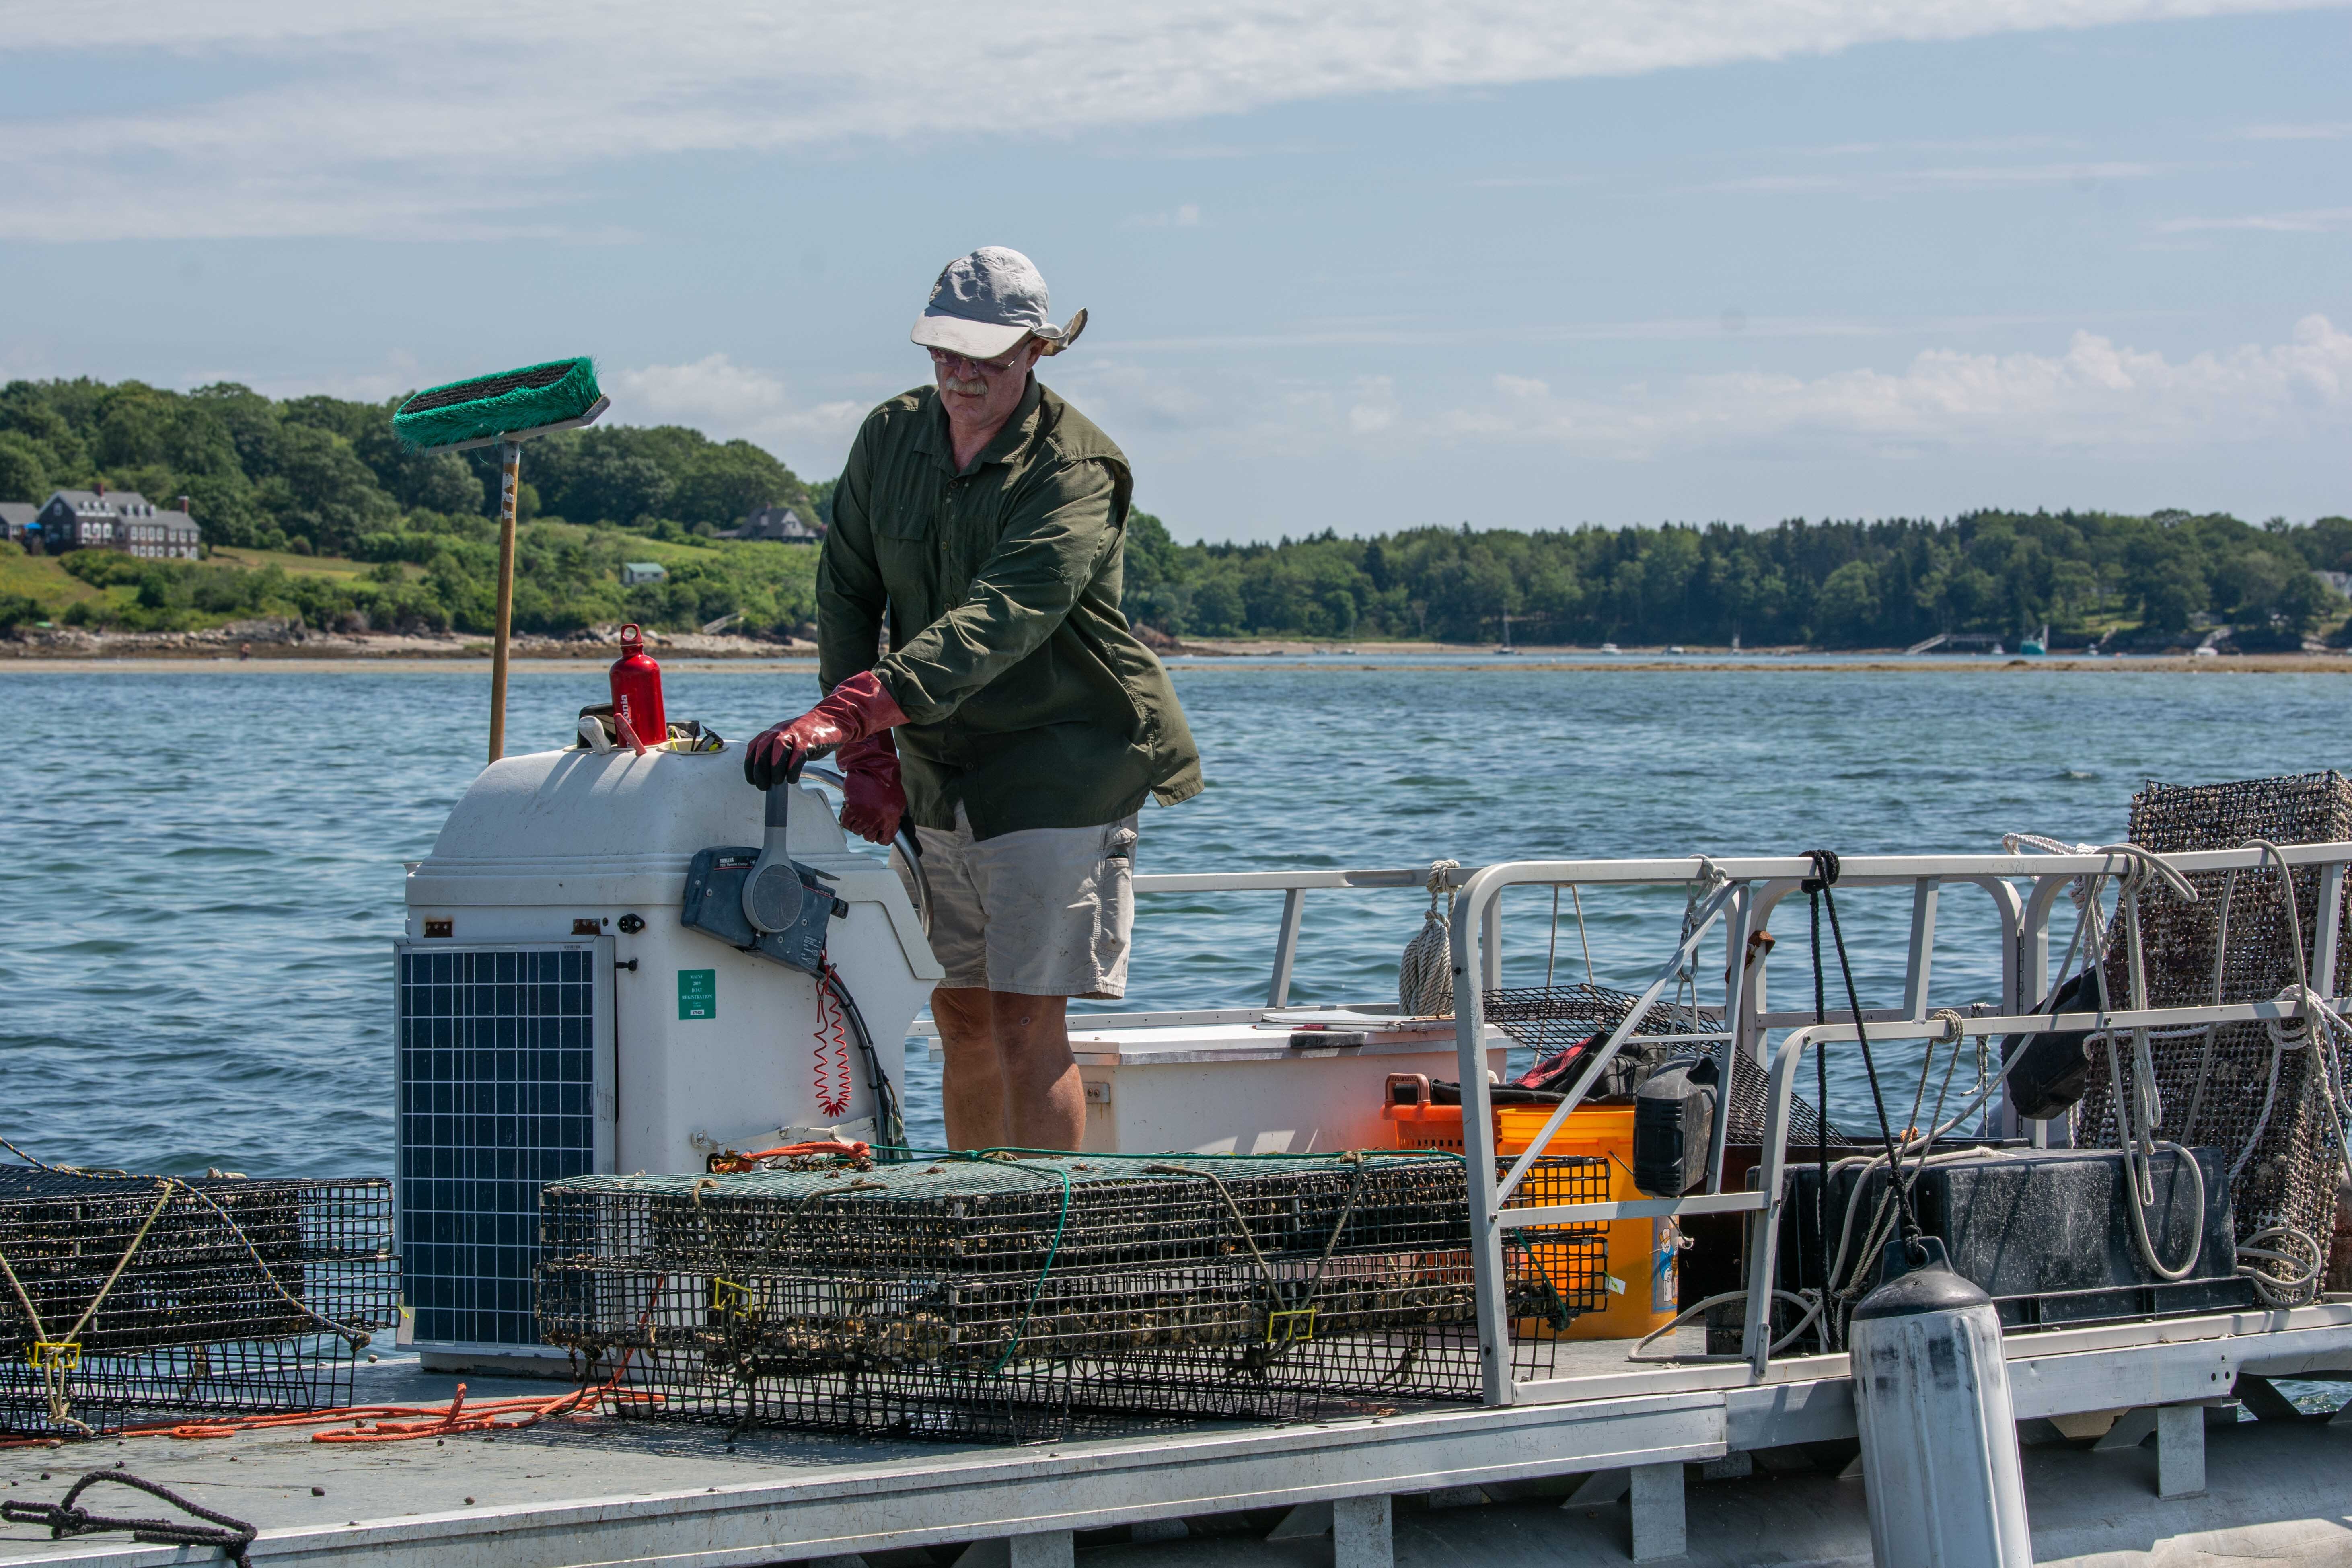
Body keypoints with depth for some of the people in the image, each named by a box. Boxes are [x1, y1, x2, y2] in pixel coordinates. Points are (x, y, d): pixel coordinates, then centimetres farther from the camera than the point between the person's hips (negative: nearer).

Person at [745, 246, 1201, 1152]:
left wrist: (850, 710, -43)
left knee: (1025, 1019, -13)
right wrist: (867, 752, -7)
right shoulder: (892, 439, 3)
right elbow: (846, 594, 6)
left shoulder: (1074, 472, -18)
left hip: (1062, 770, -6)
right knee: (961, 1016, 10)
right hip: (938, 773, 6)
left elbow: (999, 620, -32)